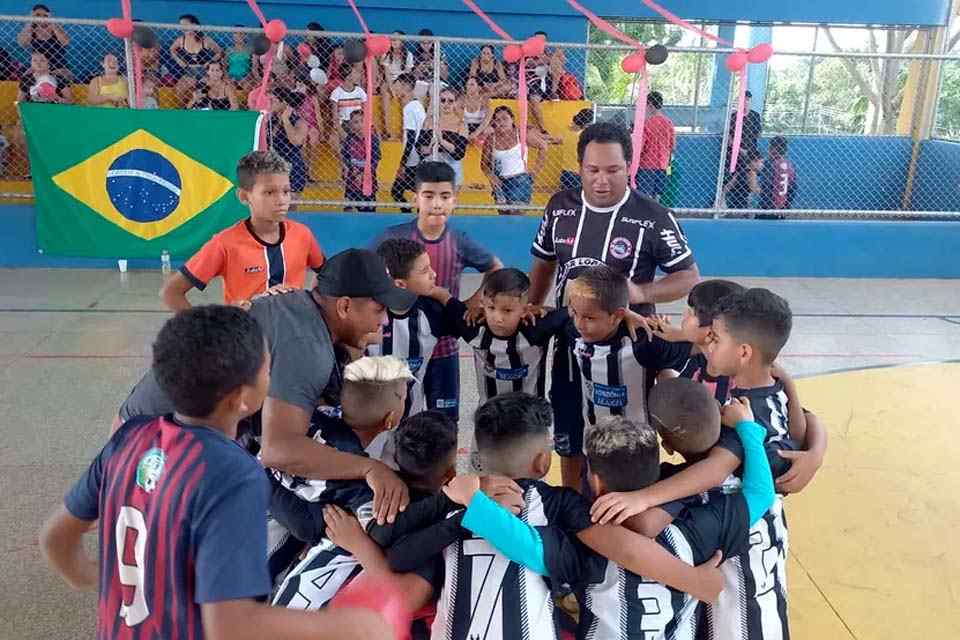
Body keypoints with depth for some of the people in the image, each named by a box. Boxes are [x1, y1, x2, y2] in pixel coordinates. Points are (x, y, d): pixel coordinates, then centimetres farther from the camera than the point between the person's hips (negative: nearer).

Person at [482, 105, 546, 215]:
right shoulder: (490, 140, 0)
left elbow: (543, 147, 3)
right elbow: (484, 164, 9)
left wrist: (534, 171, 2)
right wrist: (491, 176, -10)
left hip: (520, 181, -3)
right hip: (500, 183, 3)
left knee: (516, 213, -14)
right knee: (503, 214, 6)